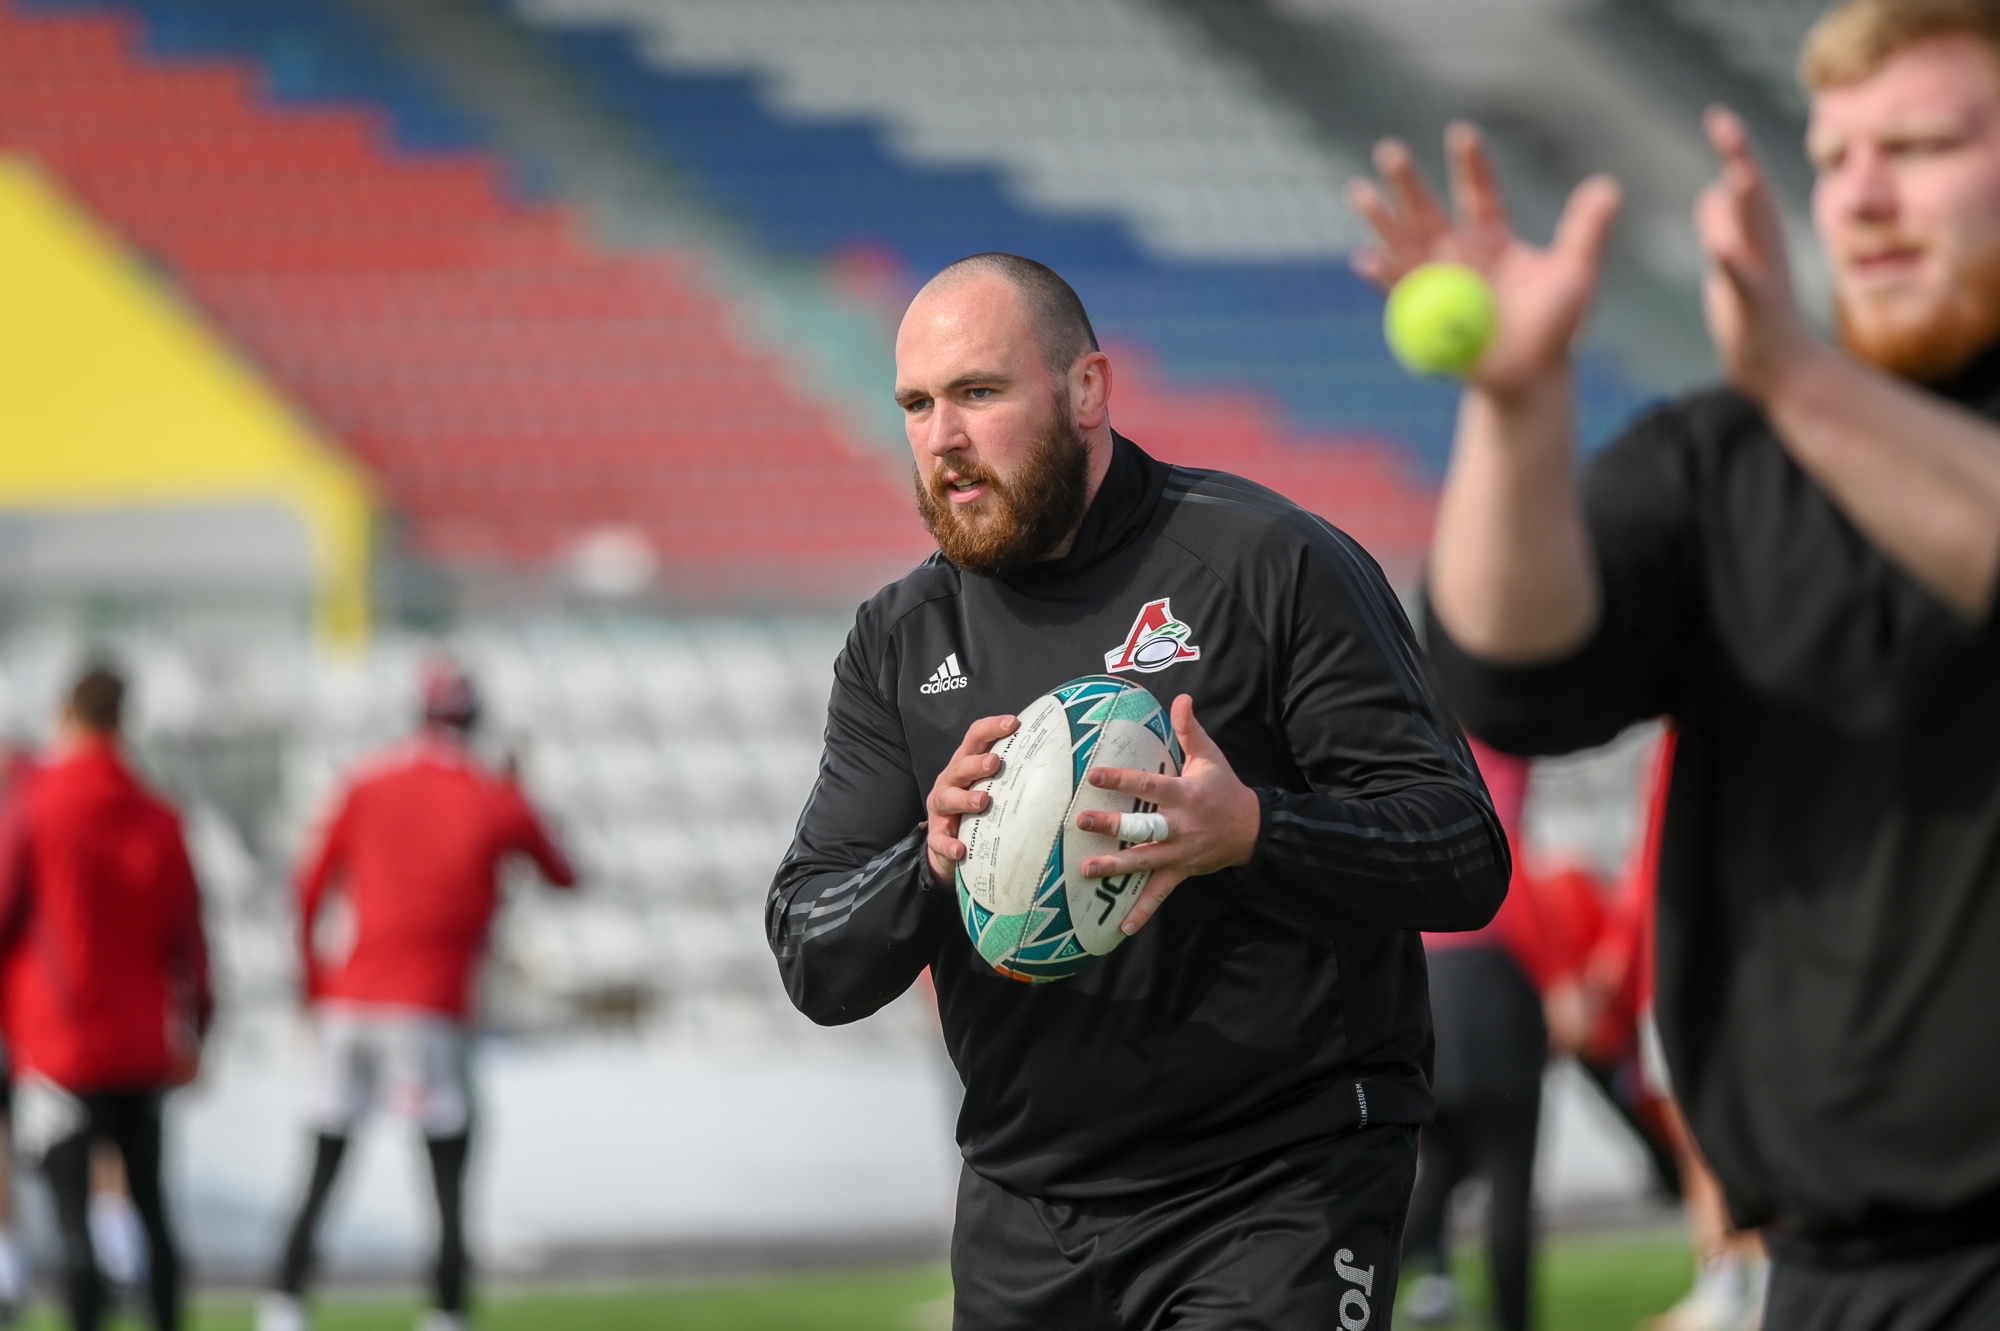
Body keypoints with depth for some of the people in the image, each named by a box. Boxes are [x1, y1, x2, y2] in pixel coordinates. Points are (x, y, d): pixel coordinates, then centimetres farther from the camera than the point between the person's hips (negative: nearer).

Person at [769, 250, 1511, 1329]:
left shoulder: (1272, 568, -6)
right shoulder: (900, 640, 9)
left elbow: (1465, 856, -11)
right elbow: (812, 965, 3)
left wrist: (1247, 833, -29)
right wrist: (931, 861, -19)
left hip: (1282, 1193, -5)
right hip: (1023, 1222, 5)